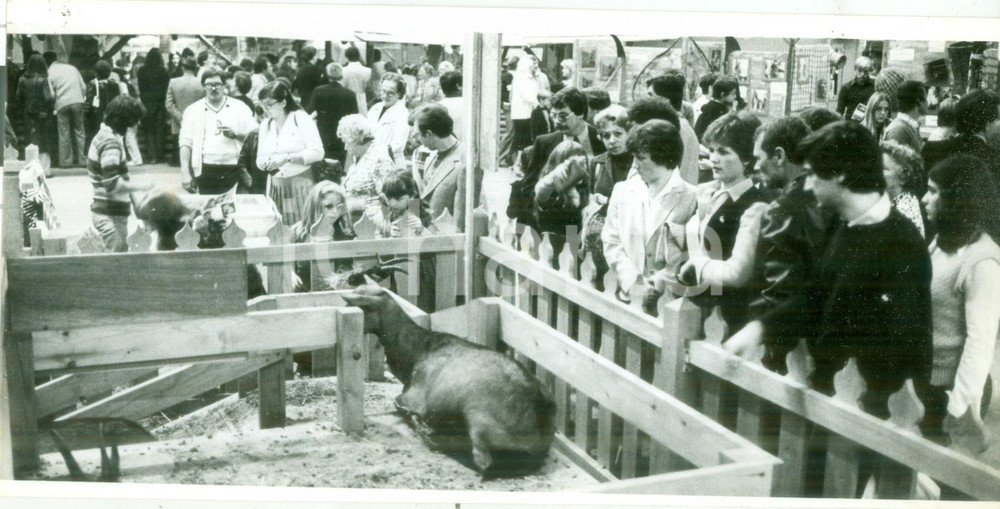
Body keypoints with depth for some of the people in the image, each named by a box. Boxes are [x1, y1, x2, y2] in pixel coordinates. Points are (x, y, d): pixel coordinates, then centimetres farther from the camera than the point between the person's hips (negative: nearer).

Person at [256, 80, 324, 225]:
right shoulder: (265, 124, 10)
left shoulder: (301, 119, -6)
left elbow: (317, 153, -14)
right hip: (276, 186, 5)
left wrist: (287, 157, -20)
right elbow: (260, 159, 15)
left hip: (300, 183, -5)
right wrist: (265, 163, -9)